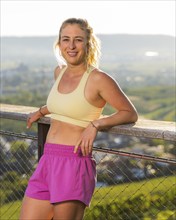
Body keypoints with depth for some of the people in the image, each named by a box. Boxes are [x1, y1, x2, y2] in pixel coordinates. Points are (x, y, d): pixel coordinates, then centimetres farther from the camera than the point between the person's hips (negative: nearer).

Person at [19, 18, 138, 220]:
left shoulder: (98, 79, -9)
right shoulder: (59, 72, 12)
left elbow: (130, 114, -5)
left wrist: (95, 124, -16)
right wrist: (42, 111, 24)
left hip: (74, 164, -7)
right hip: (47, 161, 7)